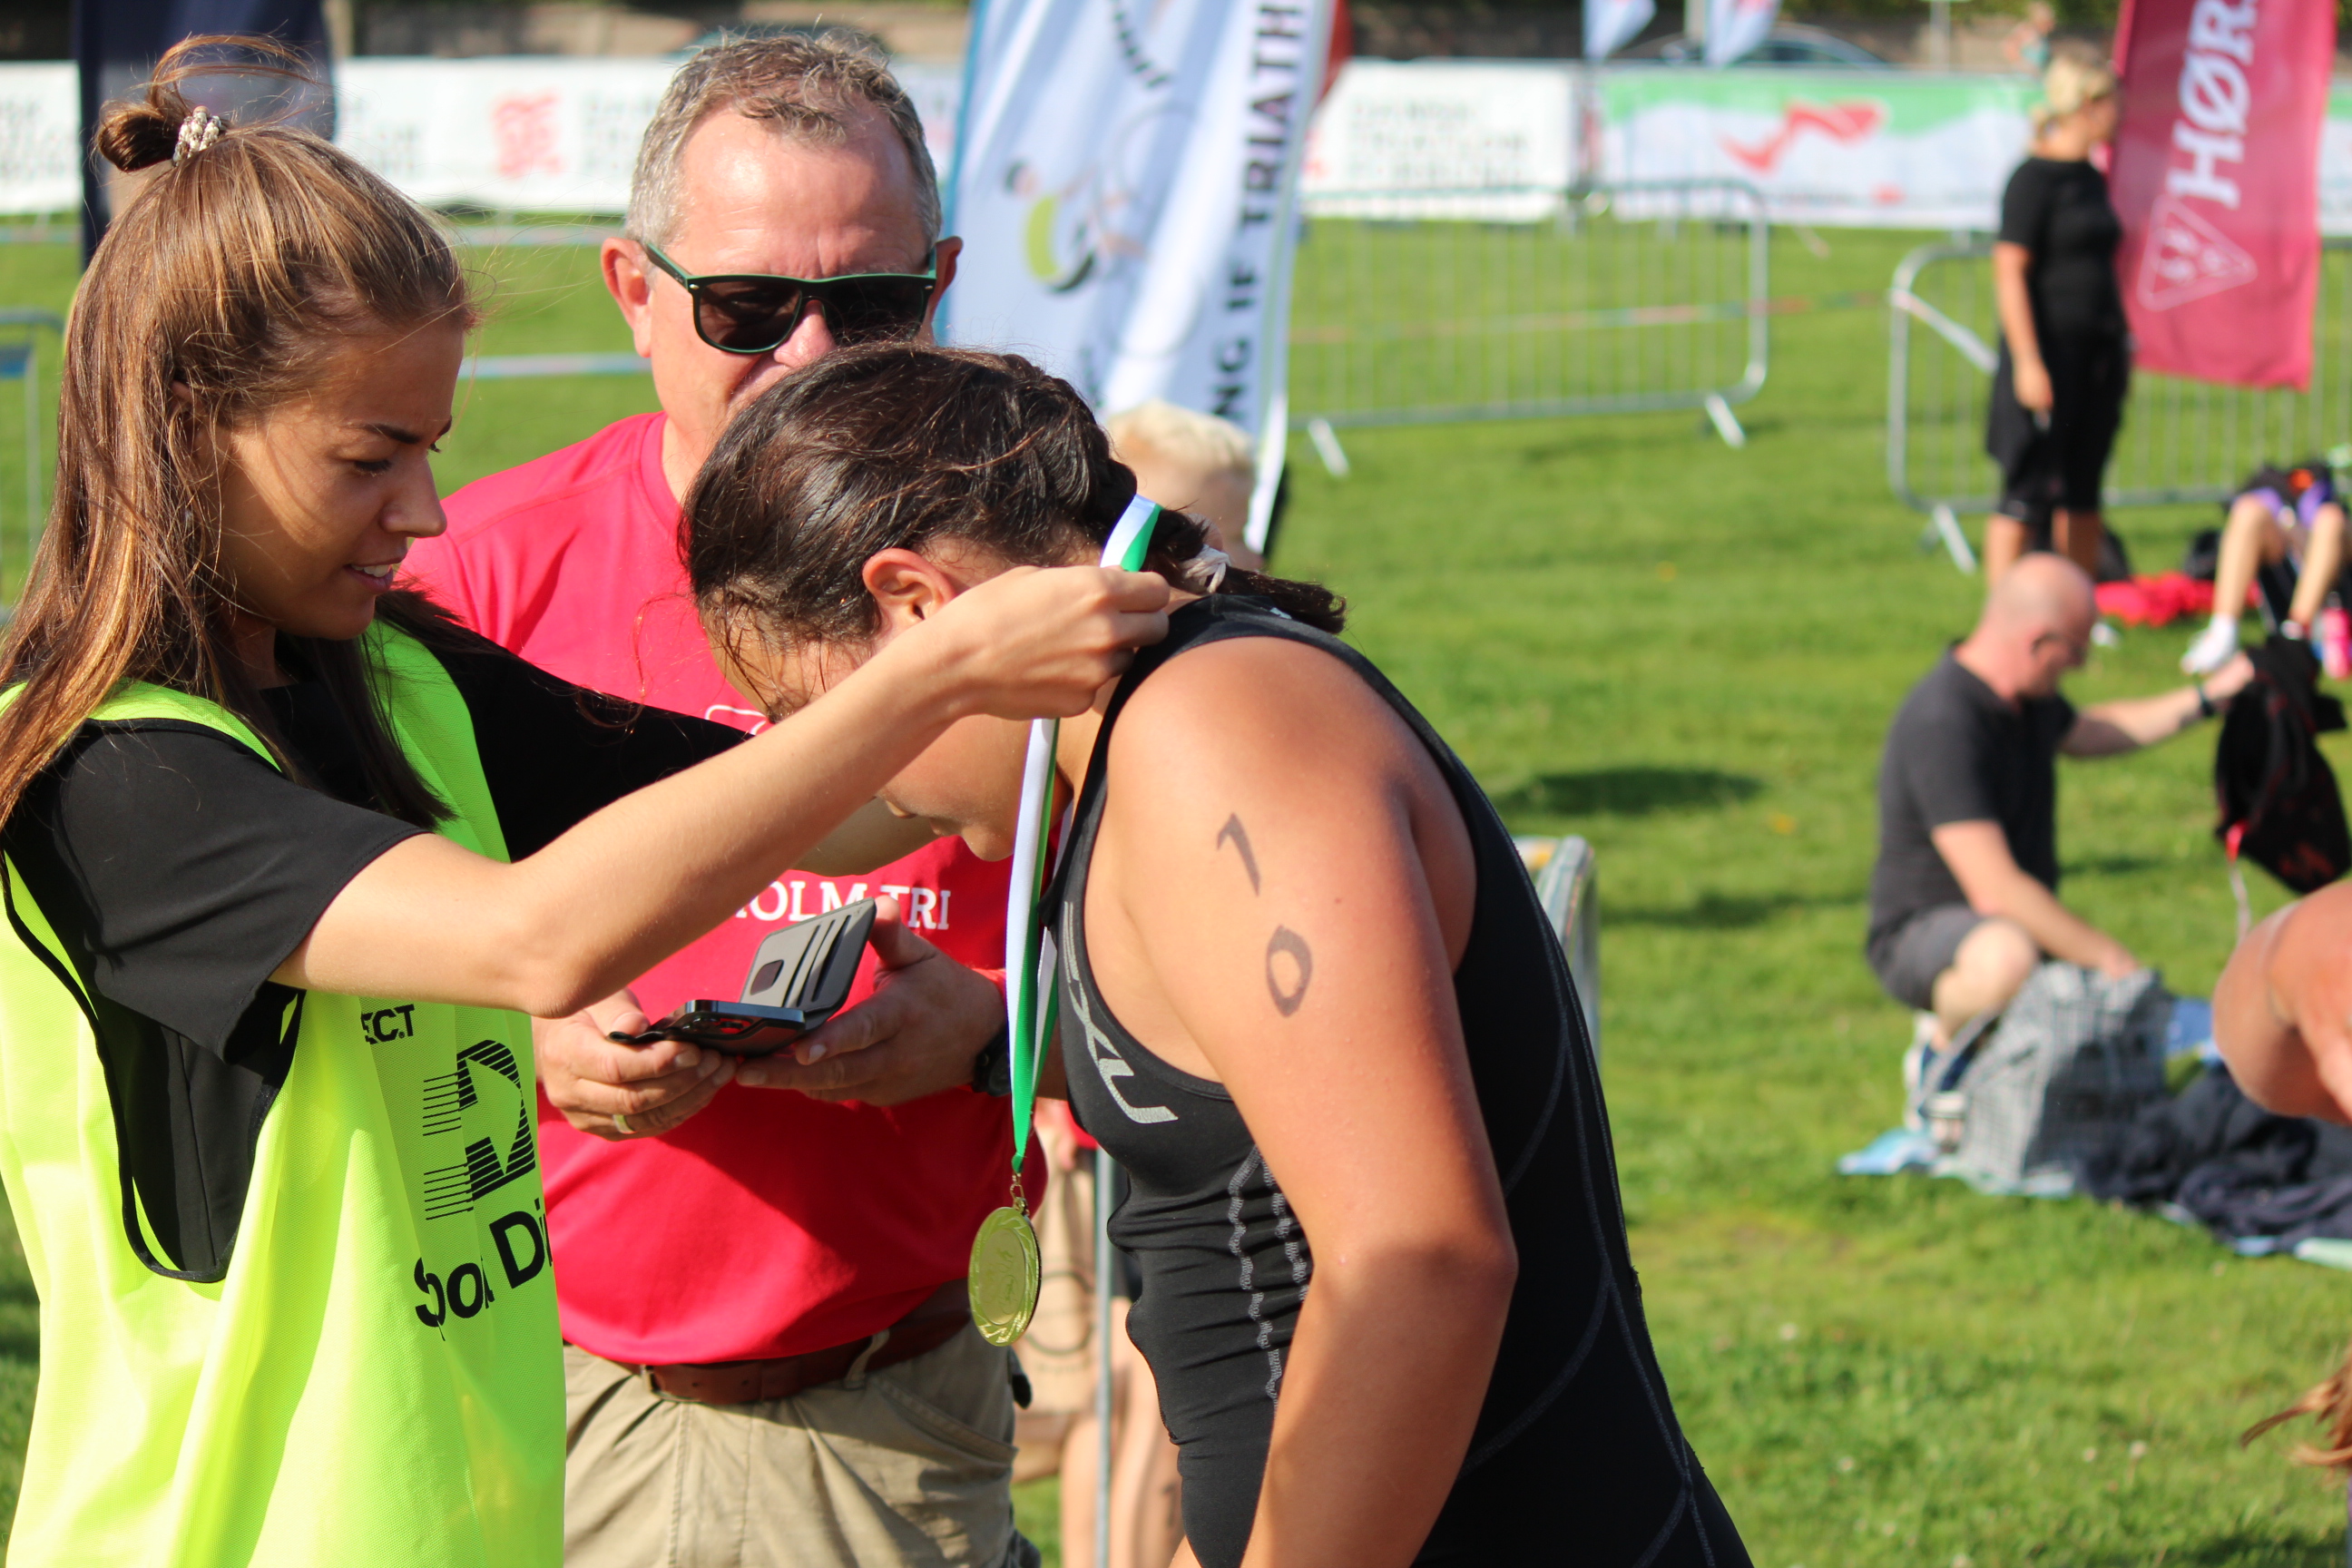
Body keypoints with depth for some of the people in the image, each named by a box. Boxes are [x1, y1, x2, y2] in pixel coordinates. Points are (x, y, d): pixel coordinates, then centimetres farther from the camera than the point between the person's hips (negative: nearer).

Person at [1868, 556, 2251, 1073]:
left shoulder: (2026, 696, 4)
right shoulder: (1943, 726, -26)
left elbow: (2083, 733, 31)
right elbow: (1995, 889, -30)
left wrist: (2207, 697, 28)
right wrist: (2108, 959, -24)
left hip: (2021, 922, 10)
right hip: (1926, 933, -10)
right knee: (2006, 960, -42)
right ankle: (1941, 1050, -11)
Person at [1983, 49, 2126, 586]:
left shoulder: (2091, 179, 13)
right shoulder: (2034, 179, -12)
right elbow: (2009, 271, -16)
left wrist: (2121, 346, 20)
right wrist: (2028, 360, -21)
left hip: (2096, 353, 8)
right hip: (2049, 352, -8)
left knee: (2082, 492, 13)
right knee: (2030, 488, -6)